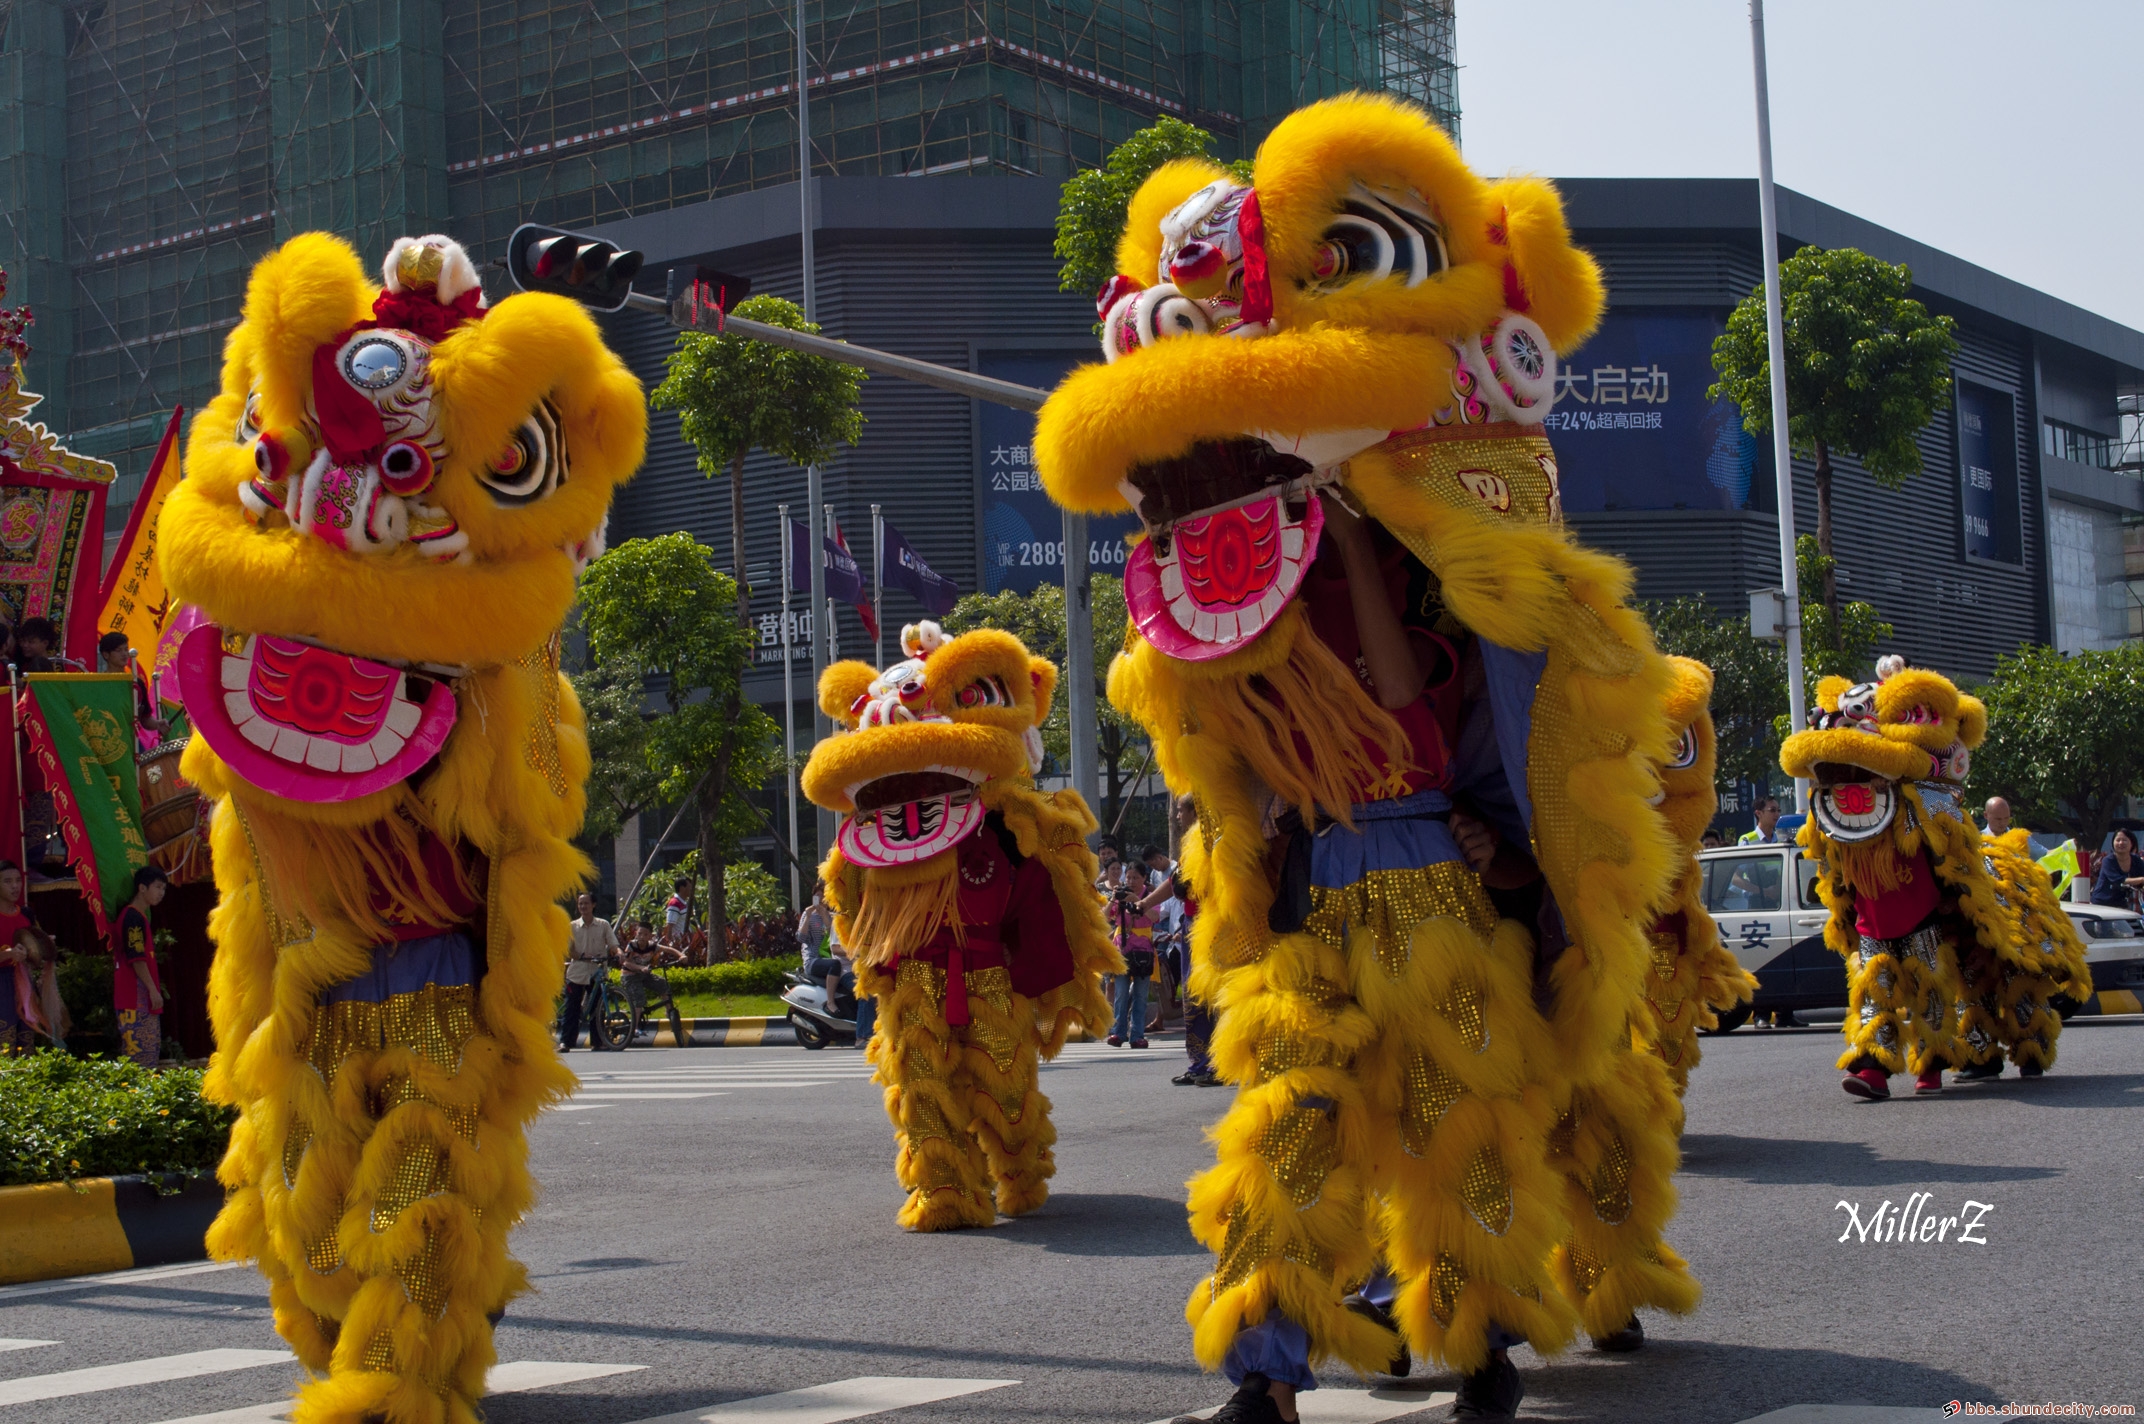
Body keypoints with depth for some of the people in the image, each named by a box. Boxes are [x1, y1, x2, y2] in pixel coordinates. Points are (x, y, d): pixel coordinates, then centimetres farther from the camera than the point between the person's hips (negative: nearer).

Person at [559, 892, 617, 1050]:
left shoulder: (603, 925, 5)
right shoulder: (573, 926, 6)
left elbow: (613, 945, 1)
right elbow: (569, 951, 3)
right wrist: (584, 958, -15)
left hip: (597, 973, 0)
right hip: (576, 973, 0)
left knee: (596, 1008, 3)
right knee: (572, 1008, -4)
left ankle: (596, 1042, 10)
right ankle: (565, 1041, -3)